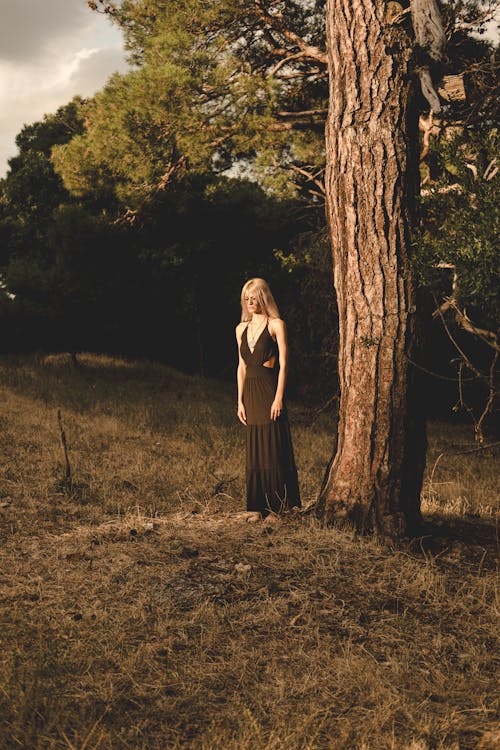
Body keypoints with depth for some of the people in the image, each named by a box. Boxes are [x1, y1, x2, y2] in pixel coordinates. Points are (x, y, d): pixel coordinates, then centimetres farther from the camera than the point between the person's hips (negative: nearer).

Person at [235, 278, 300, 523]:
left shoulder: (276, 325, -3)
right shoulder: (241, 329, 13)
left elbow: (283, 364, -8)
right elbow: (242, 367, 14)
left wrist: (279, 397, -15)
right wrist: (240, 400, 9)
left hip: (269, 389, -6)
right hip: (250, 392, 6)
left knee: (273, 448, -3)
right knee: (254, 450, 8)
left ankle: (276, 506, 3)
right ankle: (256, 506, 13)